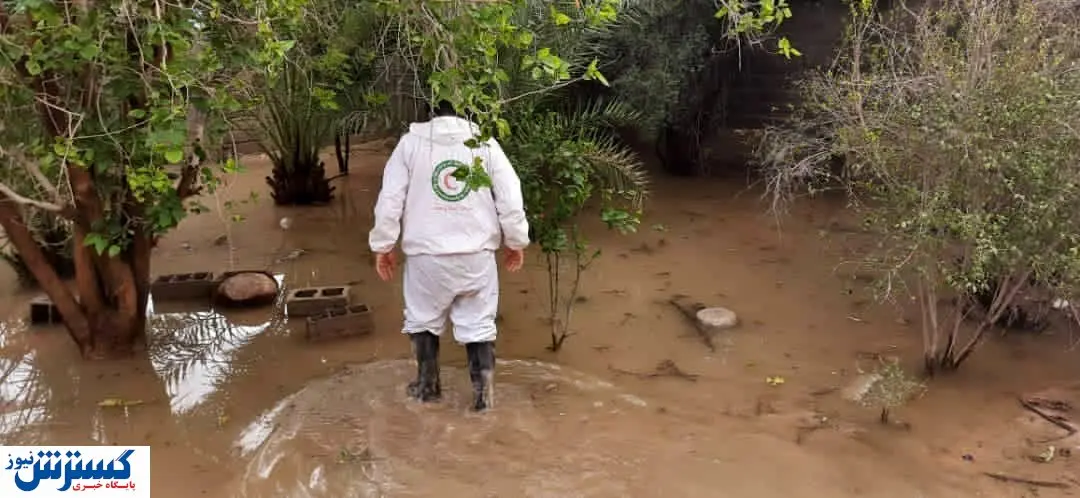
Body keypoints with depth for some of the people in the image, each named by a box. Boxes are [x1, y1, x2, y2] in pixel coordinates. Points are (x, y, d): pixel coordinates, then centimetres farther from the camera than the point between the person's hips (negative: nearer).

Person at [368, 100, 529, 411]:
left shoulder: (411, 142, -3)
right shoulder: (485, 142, -1)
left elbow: (390, 199, -4)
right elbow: (510, 197, -2)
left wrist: (382, 246, 6)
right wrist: (516, 242, 10)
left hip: (427, 253, 0)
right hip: (477, 253, 1)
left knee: (423, 319, 20)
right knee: (478, 324, 13)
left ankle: (427, 386, 31)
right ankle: (482, 391, 14)